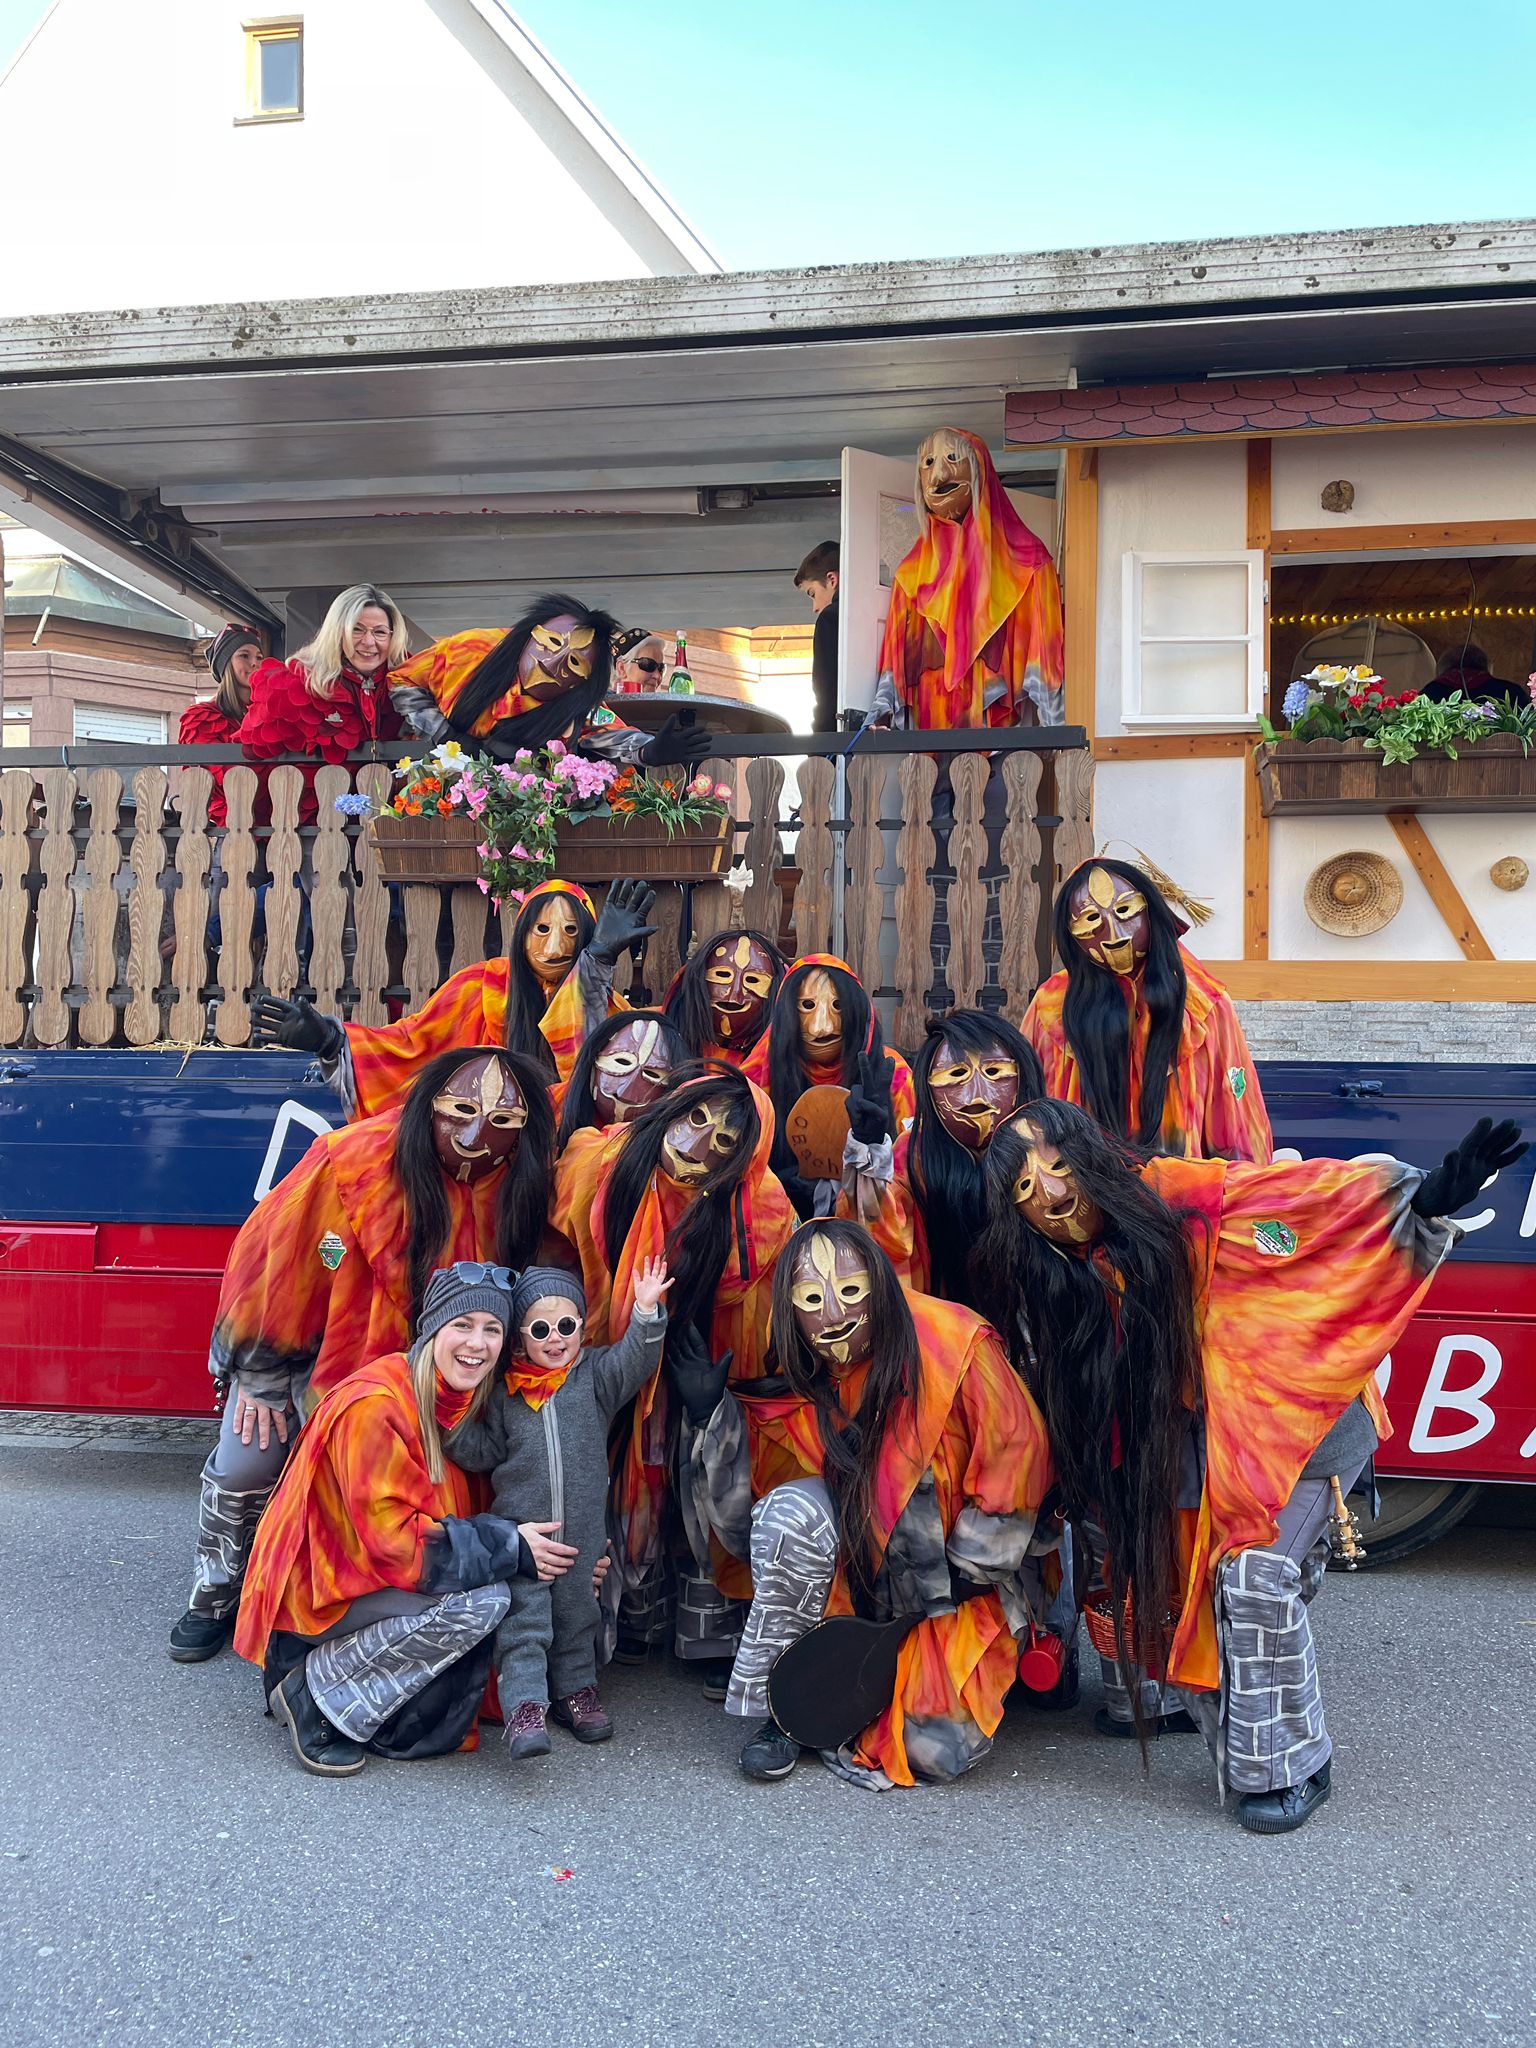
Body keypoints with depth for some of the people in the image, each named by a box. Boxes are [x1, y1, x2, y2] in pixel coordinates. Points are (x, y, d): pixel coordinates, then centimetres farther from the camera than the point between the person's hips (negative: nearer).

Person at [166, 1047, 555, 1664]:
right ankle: (216, 1592, 24)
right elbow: (272, 1258, -17)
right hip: (302, 1336, -2)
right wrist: (261, 1377, -8)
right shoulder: (355, 1157, -31)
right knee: (245, 1463, -4)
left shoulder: (521, 1186, -21)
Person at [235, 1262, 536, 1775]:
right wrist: (509, 1550, -21)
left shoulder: (461, 1404, 5)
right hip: (319, 1592, -9)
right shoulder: (374, 1405, -22)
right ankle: (314, 1694, -12)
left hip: (378, 1577, 9)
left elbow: (457, 1518, 9)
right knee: (482, 1600, -24)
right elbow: (393, 1536, -24)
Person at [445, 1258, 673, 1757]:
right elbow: (485, 1453, 11)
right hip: (520, 1527, -1)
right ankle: (525, 1706, -7)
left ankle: (575, 1689, 29)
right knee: (523, 1617, -7)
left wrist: (646, 1312, -30)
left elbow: (634, 1361, -15)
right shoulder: (505, 1392, 6)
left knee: (577, 1612, 13)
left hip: (583, 1531, 1)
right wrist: (457, 1426, -6)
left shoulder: (596, 1375, 3)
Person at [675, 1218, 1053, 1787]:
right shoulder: (793, 1390, -8)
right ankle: (775, 1712, -13)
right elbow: (743, 1520, -7)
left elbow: (1016, 1459, -10)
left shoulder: (954, 1347, -18)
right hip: (849, 1584, 2)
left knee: (938, 1751, -20)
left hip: (955, 1591, -2)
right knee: (794, 1507, -29)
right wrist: (711, 1414, -17)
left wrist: (963, 1572, -9)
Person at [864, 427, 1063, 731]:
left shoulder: (1025, 562, 7)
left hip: (1001, 725, -2)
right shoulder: (913, 572, 16)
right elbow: (895, 658, 13)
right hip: (929, 727, 2)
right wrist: (880, 717, -1)